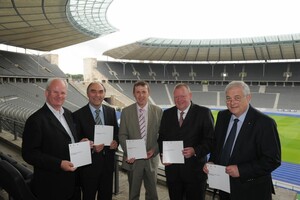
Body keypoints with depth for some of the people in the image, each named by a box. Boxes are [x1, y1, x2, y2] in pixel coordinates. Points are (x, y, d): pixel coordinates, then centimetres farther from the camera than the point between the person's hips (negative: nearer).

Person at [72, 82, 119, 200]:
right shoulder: (78, 115, -11)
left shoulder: (111, 111, 2)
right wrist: (91, 148, -23)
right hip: (89, 164, -3)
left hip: (108, 162, 4)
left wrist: (116, 142, -10)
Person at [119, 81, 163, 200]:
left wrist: (154, 149, -13)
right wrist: (128, 153, -15)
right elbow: (122, 135, -3)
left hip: (151, 158, 1)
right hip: (133, 159, 0)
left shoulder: (158, 111, -1)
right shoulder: (126, 111, -2)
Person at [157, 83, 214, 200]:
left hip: (195, 170, -3)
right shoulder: (167, 114, 6)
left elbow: (211, 139, -8)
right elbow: (161, 137, 10)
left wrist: (195, 151, -23)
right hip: (172, 169, 3)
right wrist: (162, 155, -6)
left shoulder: (204, 112, -5)